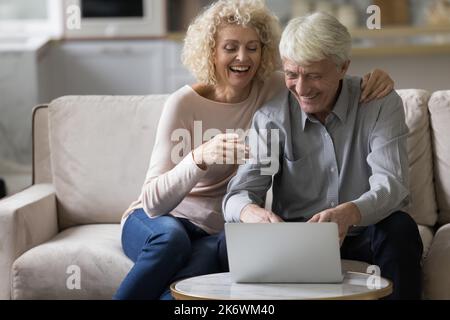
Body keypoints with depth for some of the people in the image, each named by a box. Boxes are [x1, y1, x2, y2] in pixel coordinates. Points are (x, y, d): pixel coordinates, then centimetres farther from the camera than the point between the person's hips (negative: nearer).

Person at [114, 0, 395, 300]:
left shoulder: (272, 89, -4)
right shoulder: (185, 103, -16)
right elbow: (153, 201, -23)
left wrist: (373, 80, -17)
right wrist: (200, 157, -42)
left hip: (217, 231, 2)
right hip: (157, 221, -2)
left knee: (207, 259, -34)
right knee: (172, 237, -38)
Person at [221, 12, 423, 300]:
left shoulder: (382, 104, -7)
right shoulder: (272, 115, -2)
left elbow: (391, 184, -19)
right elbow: (240, 193, -10)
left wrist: (349, 214, -43)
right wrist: (251, 212, -38)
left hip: (363, 238, -1)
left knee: (399, 228, -33)